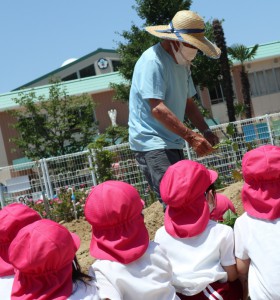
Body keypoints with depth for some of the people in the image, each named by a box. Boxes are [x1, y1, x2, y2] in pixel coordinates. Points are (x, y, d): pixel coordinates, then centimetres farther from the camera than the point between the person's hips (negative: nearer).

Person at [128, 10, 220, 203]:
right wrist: (191, 137, -26)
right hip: (152, 145, -9)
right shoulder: (153, 61, -16)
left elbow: (188, 103, 19)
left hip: (173, 143, 9)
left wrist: (206, 131, 3)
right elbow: (157, 109, -24)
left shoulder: (182, 63, 14)